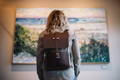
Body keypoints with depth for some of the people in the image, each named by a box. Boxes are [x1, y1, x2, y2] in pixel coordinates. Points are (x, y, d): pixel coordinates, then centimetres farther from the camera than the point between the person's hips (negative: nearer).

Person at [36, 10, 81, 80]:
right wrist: (76, 74, 12)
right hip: (67, 74, 0)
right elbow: (77, 56, -2)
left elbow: (39, 57, -1)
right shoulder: (71, 34, -6)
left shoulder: (43, 35, -5)